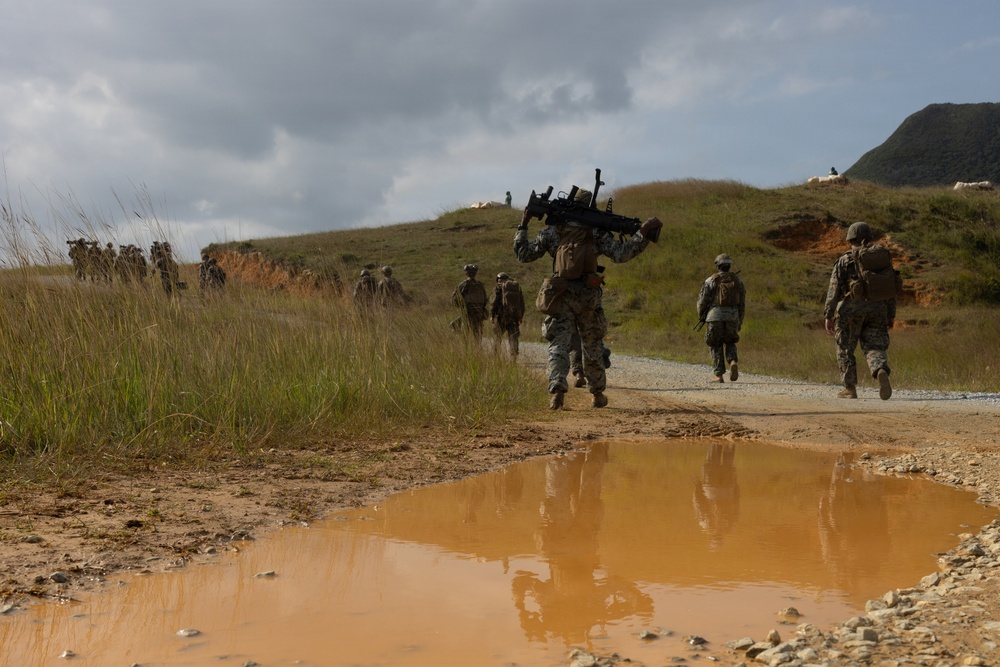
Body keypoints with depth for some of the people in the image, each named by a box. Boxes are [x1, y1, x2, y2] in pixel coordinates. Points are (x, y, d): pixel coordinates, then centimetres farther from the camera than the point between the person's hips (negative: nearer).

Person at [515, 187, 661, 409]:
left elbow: (523, 254, 9)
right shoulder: (596, 232, 0)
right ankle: (597, 394, 23)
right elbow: (620, 254, -11)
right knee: (593, 347, 15)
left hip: (560, 297, 0)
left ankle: (557, 389, -22)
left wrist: (522, 227, 21)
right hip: (588, 296, 0)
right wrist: (643, 233, -8)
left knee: (558, 344, -1)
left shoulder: (552, 231, 5)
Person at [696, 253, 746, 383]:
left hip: (715, 316, -2)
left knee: (716, 346, 11)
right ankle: (733, 362, -9)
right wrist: (740, 321, 17)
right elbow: (742, 303, 9)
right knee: (730, 344, 19)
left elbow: (702, 300, 1)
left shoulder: (711, 280, 0)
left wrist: (701, 317, 16)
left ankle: (718, 374, 6)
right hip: (733, 318, 2)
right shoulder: (738, 280, 8)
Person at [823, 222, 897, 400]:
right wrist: (891, 315, 16)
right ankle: (882, 372, -28)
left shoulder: (845, 261, -4)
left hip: (851, 310, -3)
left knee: (845, 349, 12)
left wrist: (828, 316, -5)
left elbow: (834, 290, -8)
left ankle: (850, 388, 15)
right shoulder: (884, 257, 9)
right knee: (874, 347, 3)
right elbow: (890, 288, 10)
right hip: (877, 310, 3)